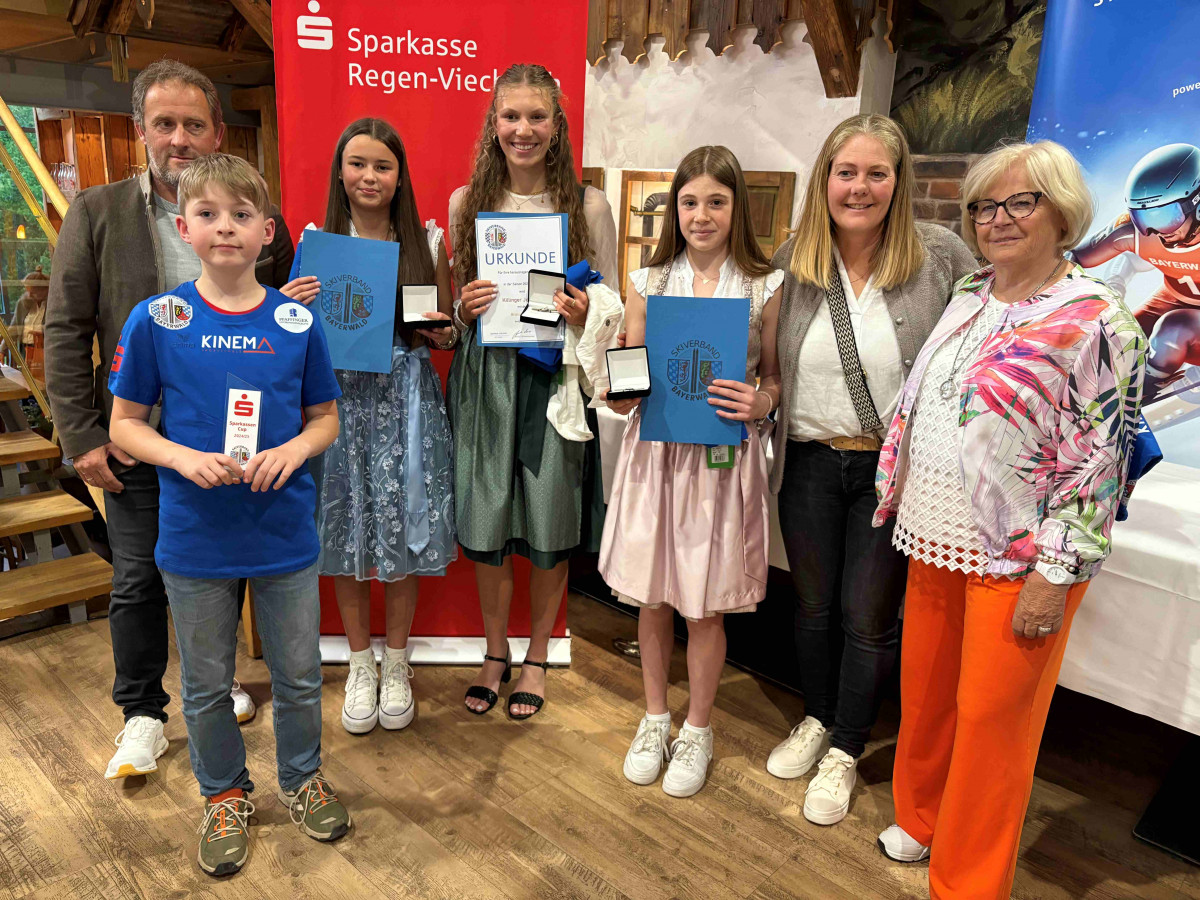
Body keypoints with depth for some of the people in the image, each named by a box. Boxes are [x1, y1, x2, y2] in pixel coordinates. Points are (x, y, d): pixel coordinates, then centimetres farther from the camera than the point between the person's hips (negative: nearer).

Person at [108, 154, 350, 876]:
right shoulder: (155, 321, -7)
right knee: (206, 686, 17)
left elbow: (326, 417, 4)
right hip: (195, 540, 0)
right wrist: (186, 458, -19)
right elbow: (126, 424, -1)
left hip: (286, 537, 0)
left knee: (299, 675, 15)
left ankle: (303, 777, 42)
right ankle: (226, 795, 42)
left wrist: (294, 450, -16)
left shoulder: (298, 322, -5)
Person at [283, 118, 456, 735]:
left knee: (403, 529, 5)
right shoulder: (317, 241, 4)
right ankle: (360, 665, 26)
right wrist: (290, 306, -13)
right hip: (340, 398, 1)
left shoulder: (427, 243, 4)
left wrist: (439, 332, -12)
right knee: (347, 530, 7)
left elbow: (448, 332, 10)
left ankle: (396, 664, 25)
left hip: (407, 400, 0)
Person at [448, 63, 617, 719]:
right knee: (485, 525, 7)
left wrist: (584, 317, -15)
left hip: (556, 379, -1)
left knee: (549, 529, 6)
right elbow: (454, 305, 13)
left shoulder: (589, 206, 1)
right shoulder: (466, 202, 7)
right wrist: (464, 310, -9)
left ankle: (537, 655, 29)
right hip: (484, 379, 2)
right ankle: (495, 652, 31)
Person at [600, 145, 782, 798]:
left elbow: (775, 379, 5)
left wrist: (758, 404, -16)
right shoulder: (646, 283, 4)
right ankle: (655, 717, 36)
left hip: (722, 459, -2)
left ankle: (697, 730, 31)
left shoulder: (766, 287, -1)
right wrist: (620, 396, -14)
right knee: (650, 599, 12)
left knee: (705, 608, 7)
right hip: (654, 453, 2)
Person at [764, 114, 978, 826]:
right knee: (814, 603, 18)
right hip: (810, 464, 3)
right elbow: (769, 360, 9)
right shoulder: (792, 260, 0)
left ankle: (846, 753, 31)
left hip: (896, 469, -2)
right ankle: (817, 720, 43)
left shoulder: (941, 255, -7)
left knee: (869, 615, 8)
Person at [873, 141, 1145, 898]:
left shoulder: (1096, 319, -12)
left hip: (1018, 560, -6)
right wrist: (900, 502, 15)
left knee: (991, 718, 6)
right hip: (937, 540, 6)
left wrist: (1055, 573, -17)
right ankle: (922, 820, 43)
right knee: (925, 692, 18)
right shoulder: (968, 296, 9)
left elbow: (1098, 460, -14)